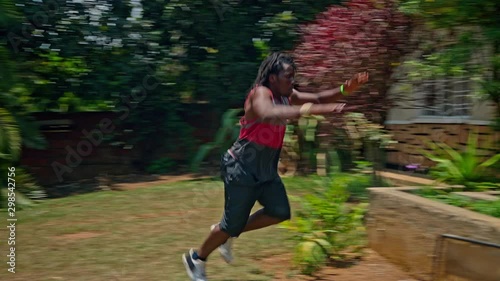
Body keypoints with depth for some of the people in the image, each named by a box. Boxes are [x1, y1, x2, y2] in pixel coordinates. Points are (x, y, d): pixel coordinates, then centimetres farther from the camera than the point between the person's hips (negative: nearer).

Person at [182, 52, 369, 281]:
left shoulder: (287, 96, 3)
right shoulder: (260, 93, -22)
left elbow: (318, 97, -1)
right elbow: (268, 113, -45)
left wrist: (345, 89, -19)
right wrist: (310, 110, -55)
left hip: (266, 169, 8)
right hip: (241, 169, -8)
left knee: (280, 212, 8)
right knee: (233, 223, 0)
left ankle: (228, 235, 24)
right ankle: (196, 258, 24)